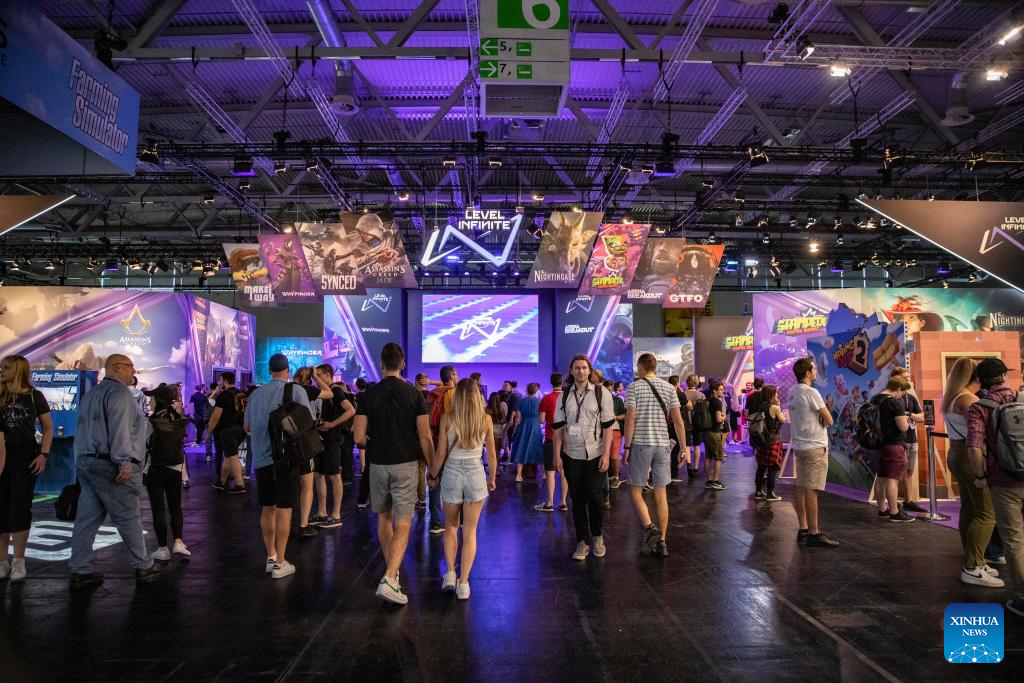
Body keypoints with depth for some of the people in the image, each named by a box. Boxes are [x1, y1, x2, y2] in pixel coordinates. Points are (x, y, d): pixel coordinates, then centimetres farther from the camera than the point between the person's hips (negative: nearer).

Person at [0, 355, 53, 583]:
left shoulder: (34, 396, 1)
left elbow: (48, 429, 3)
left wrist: (43, 455, -7)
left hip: (25, 458, -2)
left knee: (19, 509, 0)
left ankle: (18, 562, 8)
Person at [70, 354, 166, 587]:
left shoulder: (91, 394, 21)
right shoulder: (119, 391, -9)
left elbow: (81, 430, 23)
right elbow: (119, 428, -19)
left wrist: (81, 463, 23)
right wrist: (125, 462, -23)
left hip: (86, 462, 9)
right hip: (109, 465, -9)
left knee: (87, 518, 8)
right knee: (128, 517, -2)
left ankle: (80, 571, 10)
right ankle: (144, 567, 6)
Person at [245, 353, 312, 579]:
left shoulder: (256, 393, 7)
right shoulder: (296, 391, -6)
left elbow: (247, 427, 16)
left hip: (261, 457, 4)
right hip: (286, 457, -4)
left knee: (267, 508, 14)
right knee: (284, 510, 0)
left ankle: (271, 557, 24)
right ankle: (280, 563, 3)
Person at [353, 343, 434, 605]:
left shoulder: (369, 395, -3)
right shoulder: (414, 394, -6)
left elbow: (358, 437, -6)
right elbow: (425, 437, -9)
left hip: (378, 464, 2)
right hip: (406, 465, -2)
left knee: (383, 518, 20)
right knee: (403, 525, 0)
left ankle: (392, 569, 33)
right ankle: (389, 578, -14)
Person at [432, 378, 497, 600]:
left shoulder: (447, 418, -6)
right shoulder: (485, 420, -3)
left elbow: (440, 453, -5)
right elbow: (492, 455, 3)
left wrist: (433, 475, 11)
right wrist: (491, 479, 17)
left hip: (452, 474, 0)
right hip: (476, 475, 1)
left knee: (451, 526, 21)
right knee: (470, 531, 10)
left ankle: (450, 574, 15)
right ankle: (463, 583, 9)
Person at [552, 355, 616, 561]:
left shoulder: (601, 393, -1)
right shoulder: (564, 396, 5)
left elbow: (608, 426, -3)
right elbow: (558, 427, 7)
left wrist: (606, 455, -9)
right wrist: (557, 456, 1)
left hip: (595, 455, -2)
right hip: (572, 456, 2)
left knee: (595, 498, -3)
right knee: (577, 500, 7)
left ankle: (597, 536, 22)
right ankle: (582, 541, 19)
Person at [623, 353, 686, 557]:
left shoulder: (635, 387, -4)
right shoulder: (669, 388, 7)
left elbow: (630, 419, -10)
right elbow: (678, 420, 2)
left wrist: (626, 447, -5)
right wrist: (684, 448, 7)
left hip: (640, 444, -4)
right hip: (663, 445, 4)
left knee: (635, 491, 7)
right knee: (661, 494, 8)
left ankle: (650, 528, -13)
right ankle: (661, 541, 11)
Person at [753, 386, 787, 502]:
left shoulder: (761, 407, 5)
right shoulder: (775, 408, -13)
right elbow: (783, 420, -1)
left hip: (762, 440, 7)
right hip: (773, 440, -7)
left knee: (761, 466, 13)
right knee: (773, 468, 1)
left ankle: (758, 491, 19)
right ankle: (770, 493, 2)